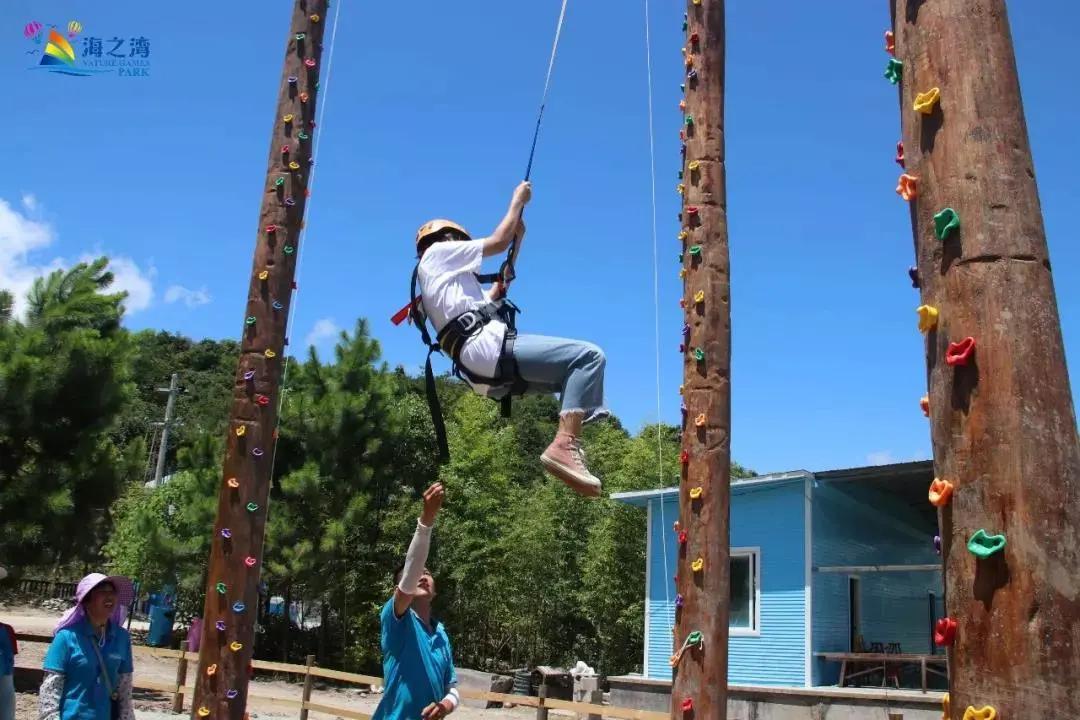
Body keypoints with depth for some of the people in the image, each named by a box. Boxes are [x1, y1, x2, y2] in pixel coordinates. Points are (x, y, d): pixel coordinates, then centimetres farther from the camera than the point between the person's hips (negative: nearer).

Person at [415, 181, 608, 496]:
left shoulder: (445, 282, 35)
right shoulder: (436, 252, 11)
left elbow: (495, 292, 41)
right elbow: (498, 242, 6)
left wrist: (518, 241, 38)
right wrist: (518, 201, 20)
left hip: (485, 369, 10)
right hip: (489, 347, -10)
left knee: (572, 373, 22)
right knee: (588, 356, -19)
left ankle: (567, 446, 3)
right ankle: (564, 446, -30)